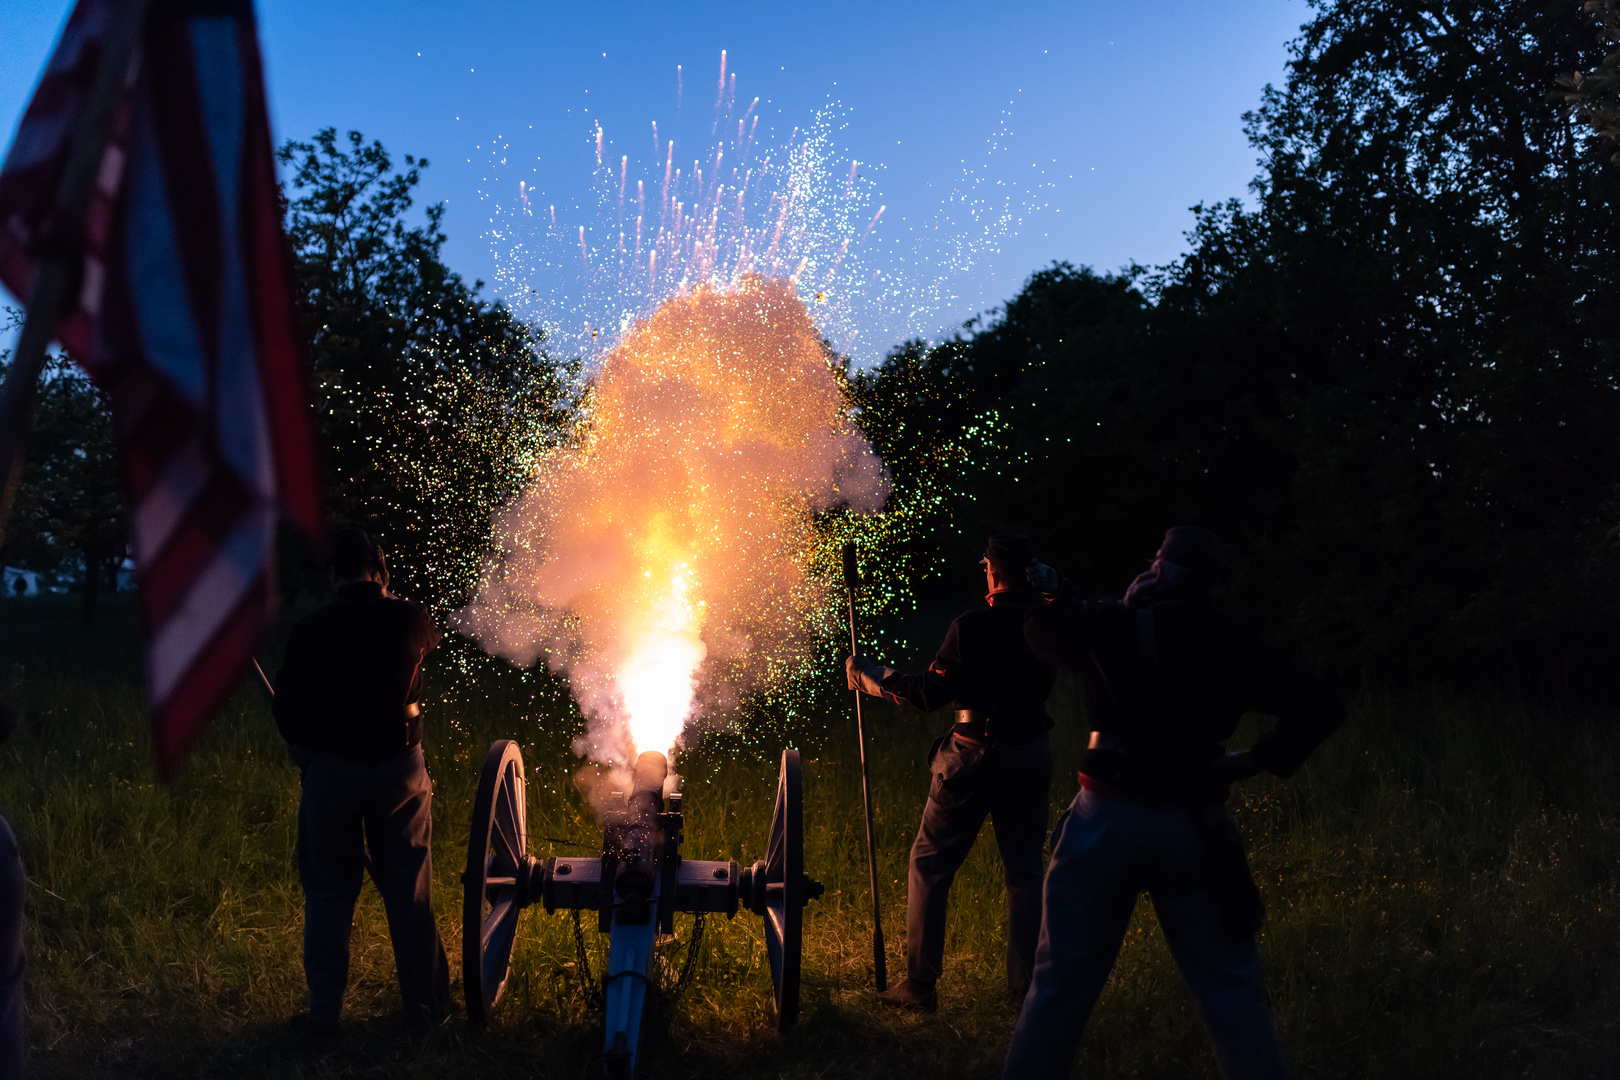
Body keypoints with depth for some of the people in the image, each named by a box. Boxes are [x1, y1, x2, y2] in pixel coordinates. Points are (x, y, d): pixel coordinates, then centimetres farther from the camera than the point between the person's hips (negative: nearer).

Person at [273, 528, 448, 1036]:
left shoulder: (310, 631, -11)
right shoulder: (410, 620, -8)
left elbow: (288, 711, -8)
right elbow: (433, 638, 17)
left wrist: (307, 748, 12)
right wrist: (387, 598, 25)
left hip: (332, 770, -1)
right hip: (401, 767, 1)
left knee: (329, 894, 13)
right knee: (410, 892, 12)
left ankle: (324, 1011, 19)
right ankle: (424, 1003, 22)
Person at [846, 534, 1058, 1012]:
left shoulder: (972, 626, -17)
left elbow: (932, 693, -16)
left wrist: (874, 678, -4)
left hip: (977, 757, -4)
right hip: (1032, 755, 5)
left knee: (929, 865, 8)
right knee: (1024, 870, 15)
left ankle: (920, 984, 11)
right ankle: (1025, 983, 17)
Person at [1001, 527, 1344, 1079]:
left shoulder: (1113, 628, -5)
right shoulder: (1236, 647, 2)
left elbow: (1039, 628, 11)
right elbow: (1323, 706, 3)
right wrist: (1260, 758, 6)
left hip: (1108, 820, -2)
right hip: (1194, 826, 2)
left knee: (1061, 984, 9)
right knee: (1230, 989, 14)